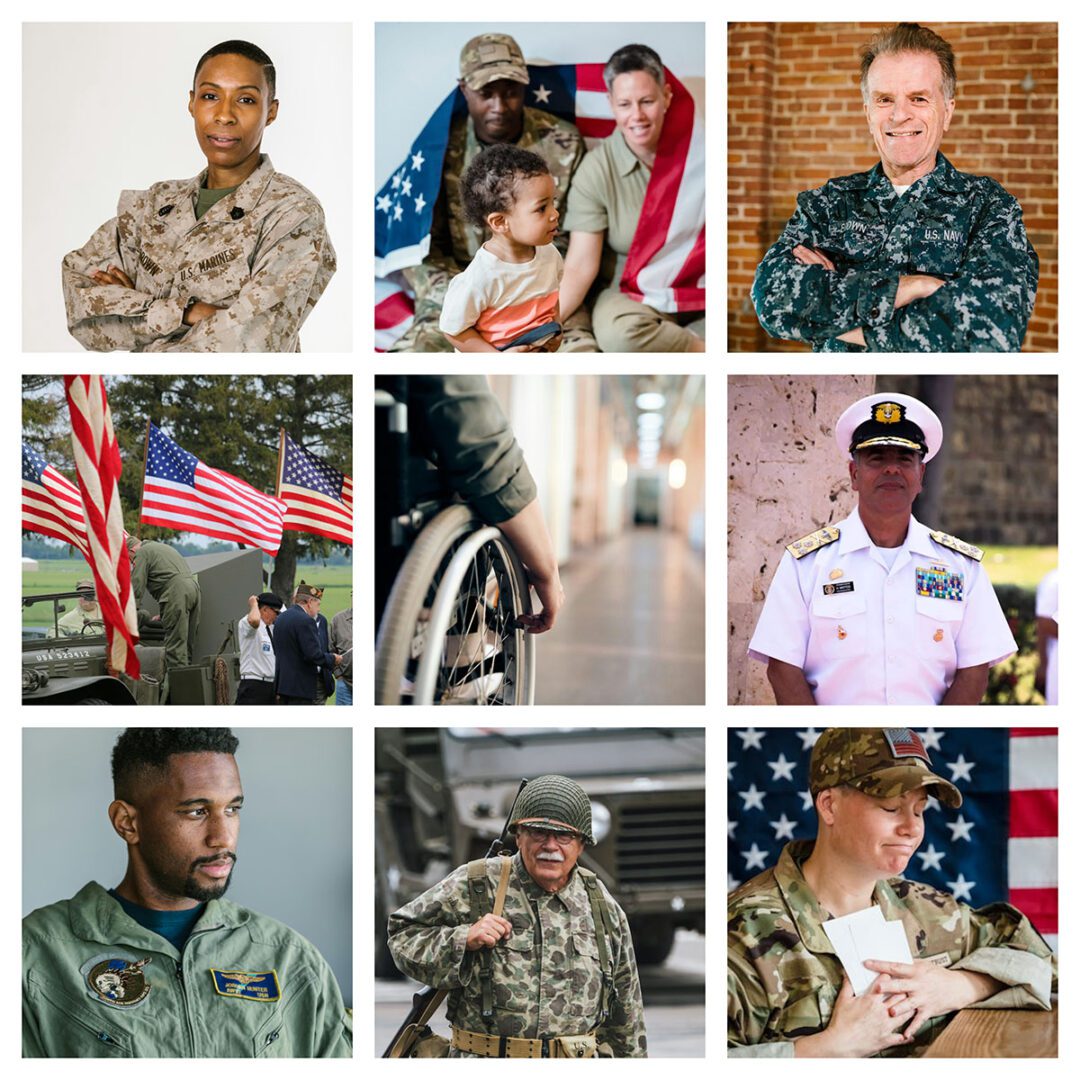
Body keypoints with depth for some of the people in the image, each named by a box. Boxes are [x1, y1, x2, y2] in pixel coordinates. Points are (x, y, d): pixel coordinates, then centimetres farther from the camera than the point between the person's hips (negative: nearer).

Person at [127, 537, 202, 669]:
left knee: (175, 644, -10)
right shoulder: (162, 547, 34)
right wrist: (164, 613, 31)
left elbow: (137, 586, -1)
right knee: (188, 643, 11)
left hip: (176, 593, -9)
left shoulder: (142, 553, 6)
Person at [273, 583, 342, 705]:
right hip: (301, 686, -9)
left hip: (282, 683, 9)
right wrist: (332, 659, -4)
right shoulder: (305, 621, -16)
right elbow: (314, 655, -21)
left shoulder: (280, 619, 12)